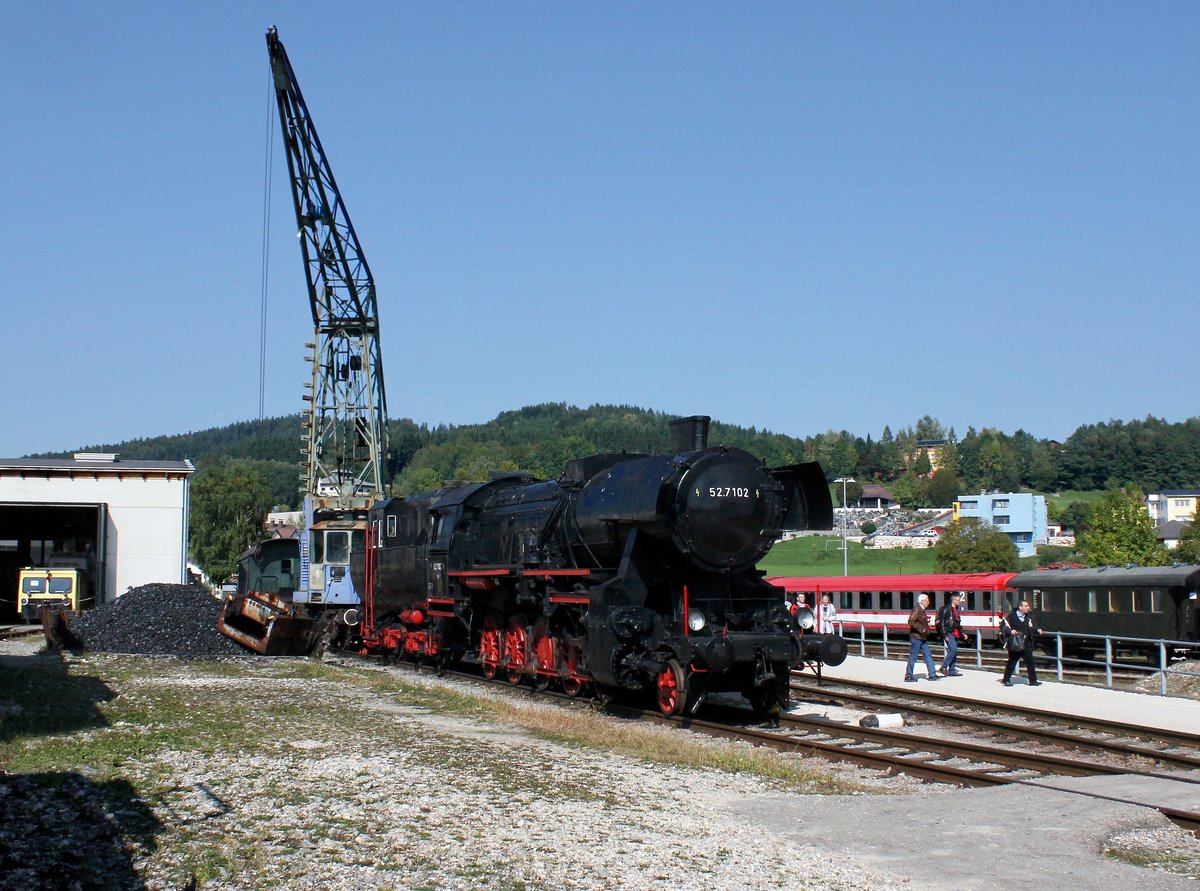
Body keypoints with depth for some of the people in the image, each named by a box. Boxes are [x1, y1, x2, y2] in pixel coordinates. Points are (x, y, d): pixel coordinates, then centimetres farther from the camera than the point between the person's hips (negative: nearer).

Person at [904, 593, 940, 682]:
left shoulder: (922, 610, 15)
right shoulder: (917, 609, -15)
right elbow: (911, 622, -24)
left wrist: (927, 624, 10)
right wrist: (921, 629, -23)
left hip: (922, 638, 10)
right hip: (916, 637, -10)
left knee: (928, 655, 8)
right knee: (913, 657, -3)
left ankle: (932, 675, 10)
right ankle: (908, 676, 4)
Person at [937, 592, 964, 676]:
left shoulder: (956, 609, 16)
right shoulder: (946, 609, -11)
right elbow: (942, 623, -15)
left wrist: (962, 633, 21)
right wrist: (945, 635, -19)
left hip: (955, 634, 9)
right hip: (949, 634, -9)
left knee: (954, 652, 9)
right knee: (953, 650, -18)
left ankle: (952, 670, 14)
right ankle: (944, 667, -9)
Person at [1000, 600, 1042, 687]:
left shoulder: (1028, 618, 9)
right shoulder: (1011, 616, -8)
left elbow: (1030, 629, 13)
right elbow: (1003, 626, -8)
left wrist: (1037, 631, -5)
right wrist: (1010, 631, -24)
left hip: (1026, 644, 4)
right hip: (1014, 644, -4)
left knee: (1030, 662, 0)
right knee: (1012, 662, 4)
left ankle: (1033, 680, 7)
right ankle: (1006, 680, 17)